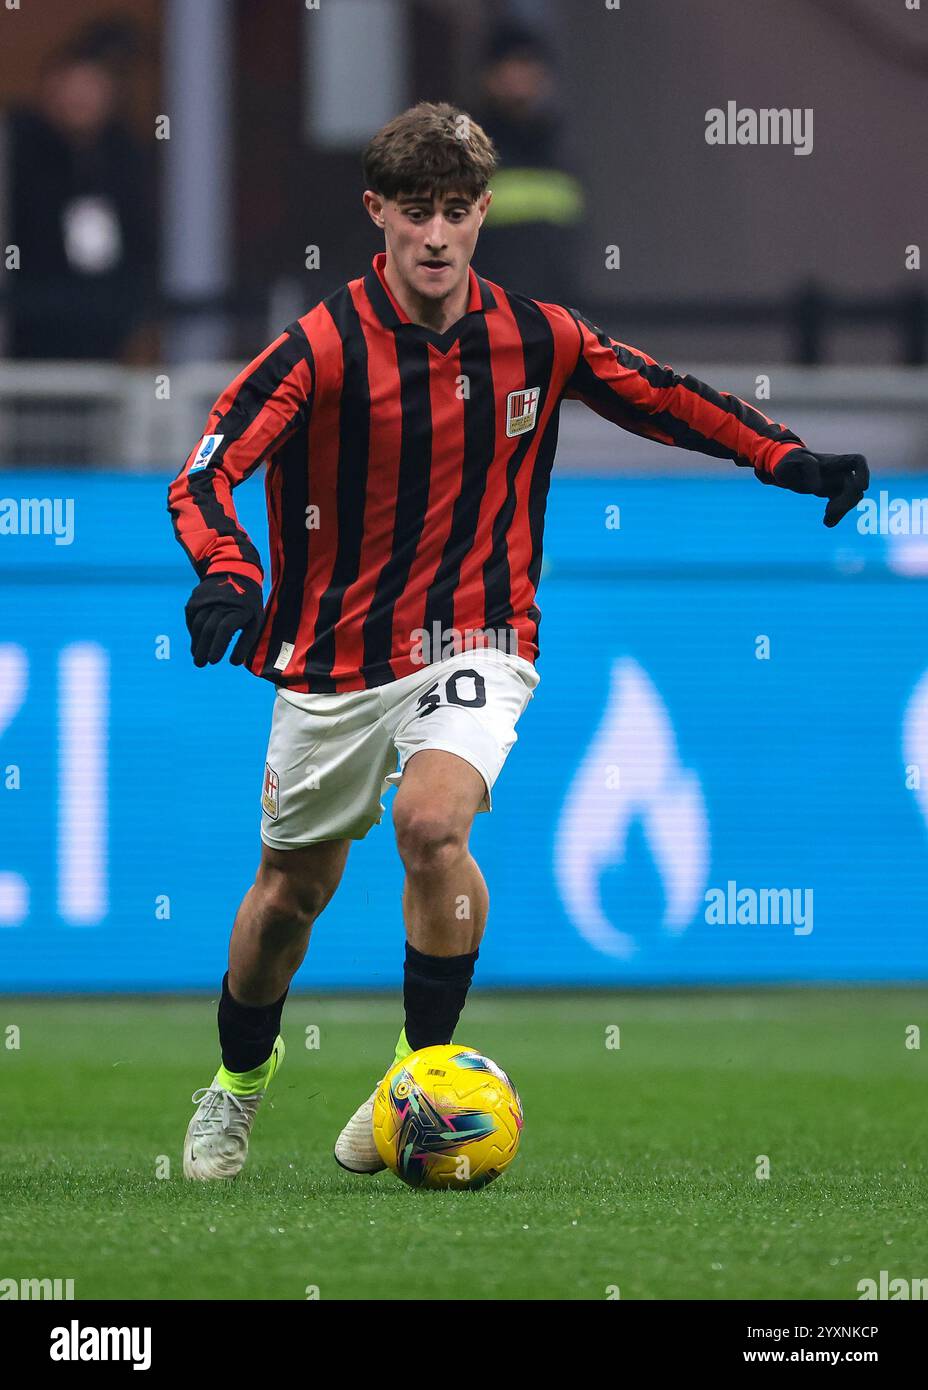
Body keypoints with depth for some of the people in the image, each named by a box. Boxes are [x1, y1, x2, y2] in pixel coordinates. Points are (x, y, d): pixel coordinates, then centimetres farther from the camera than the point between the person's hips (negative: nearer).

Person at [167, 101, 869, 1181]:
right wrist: (227, 573, -43)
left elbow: (662, 397, 10)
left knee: (432, 821, -29)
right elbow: (207, 471, -23)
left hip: (472, 641, 0)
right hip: (333, 662, 0)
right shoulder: (322, 347, -15)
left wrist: (790, 459, -1)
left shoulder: (536, 340, -5)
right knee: (293, 889, 14)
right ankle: (240, 1074, 43)